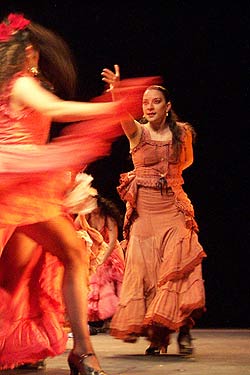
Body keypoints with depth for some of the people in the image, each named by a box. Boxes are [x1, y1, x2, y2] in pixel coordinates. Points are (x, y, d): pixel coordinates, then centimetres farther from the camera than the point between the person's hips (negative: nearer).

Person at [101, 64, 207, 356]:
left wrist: (168, 175, 9)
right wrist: (117, 91, -43)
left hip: (173, 209, 1)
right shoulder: (137, 132, -2)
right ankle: (157, 336, 2)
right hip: (143, 210, -1)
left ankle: (183, 330, -6)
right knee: (145, 270, -3)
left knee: (177, 265, -13)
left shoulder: (182, 132, 5)